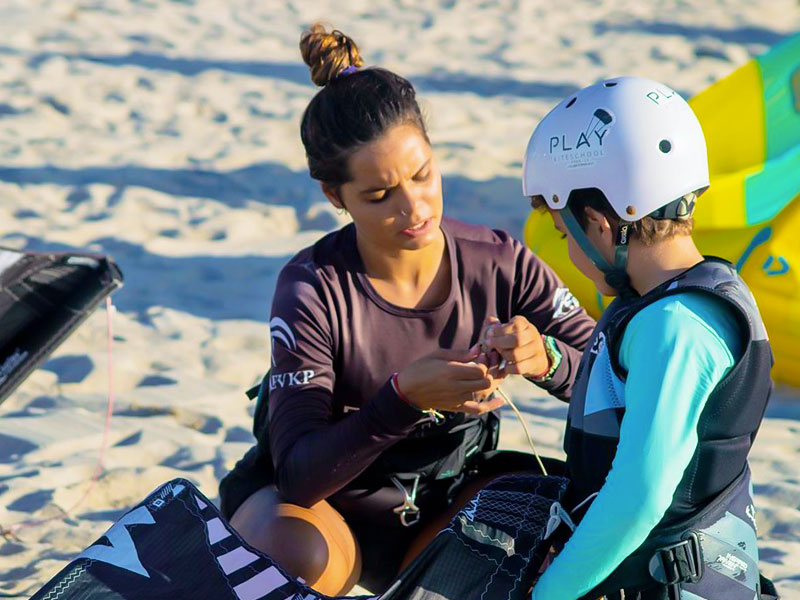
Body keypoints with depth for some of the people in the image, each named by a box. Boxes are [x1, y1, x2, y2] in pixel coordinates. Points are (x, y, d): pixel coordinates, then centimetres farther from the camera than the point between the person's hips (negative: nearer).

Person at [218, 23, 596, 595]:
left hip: (446, 494, 3)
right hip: (334, 504, -3)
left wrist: (545, 358, -33)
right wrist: (404, 398, -43)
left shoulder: (500, 262, -12)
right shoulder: (314, 289, -22)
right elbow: (300, 474, -27)